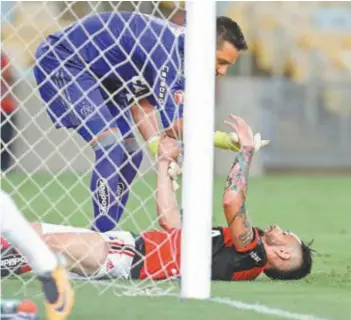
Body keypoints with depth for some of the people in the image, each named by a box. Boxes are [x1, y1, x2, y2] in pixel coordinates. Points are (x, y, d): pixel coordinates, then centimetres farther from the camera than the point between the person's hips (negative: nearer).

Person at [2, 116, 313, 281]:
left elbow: (232, 202, -24)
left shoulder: (251, 254, -6)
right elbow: (172, 223, 26)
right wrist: (164, 163, 27)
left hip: (126, 259, -10)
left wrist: (247, 150, -14)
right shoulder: (240, 246, 24)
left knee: (41, 241, -24)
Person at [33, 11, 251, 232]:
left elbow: (140, 100, 1)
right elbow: (174, 125, -31)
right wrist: (218, 139, -25)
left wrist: (156, 144, -12)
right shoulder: (173, 50, -30)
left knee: (130, 154, 6)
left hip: (99, 76, 10)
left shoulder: (182, 53, 0)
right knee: (110, 146, -20)